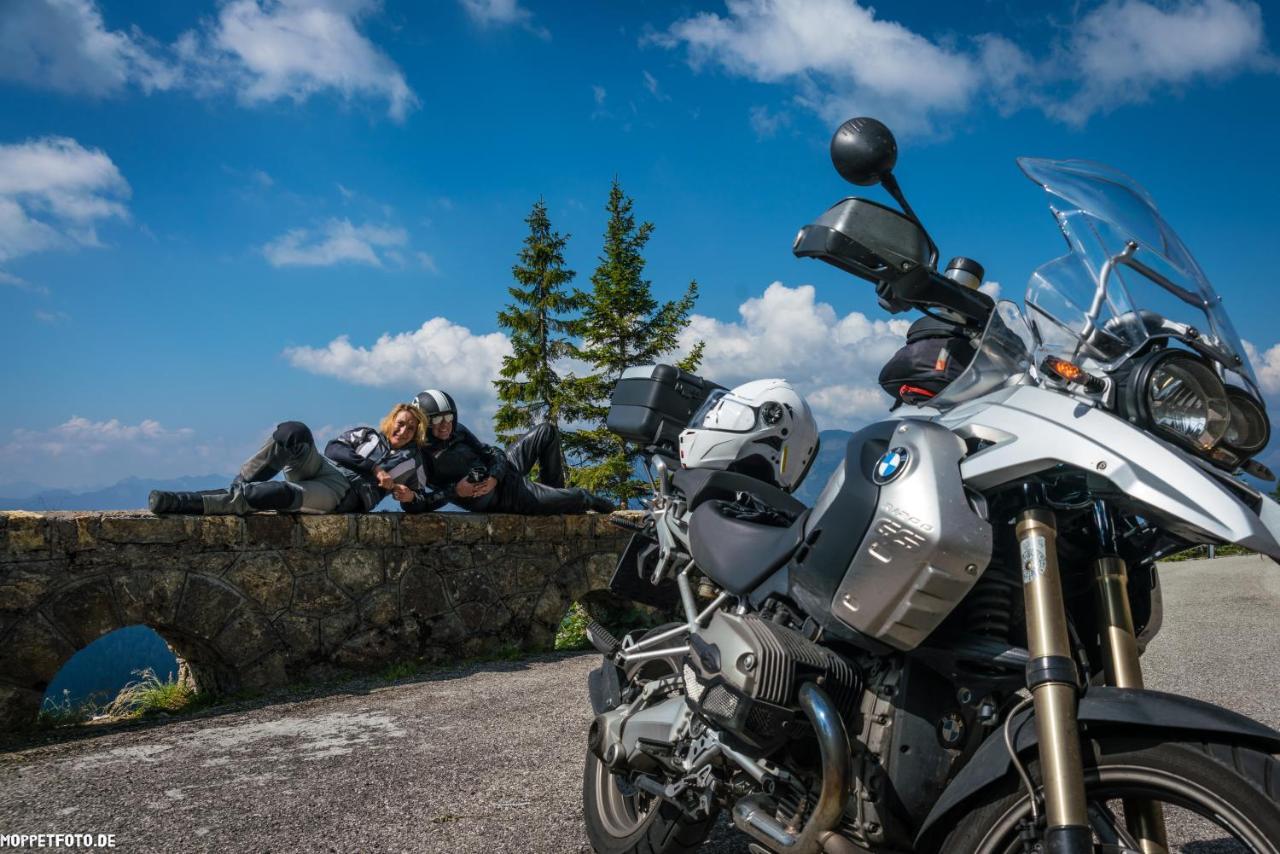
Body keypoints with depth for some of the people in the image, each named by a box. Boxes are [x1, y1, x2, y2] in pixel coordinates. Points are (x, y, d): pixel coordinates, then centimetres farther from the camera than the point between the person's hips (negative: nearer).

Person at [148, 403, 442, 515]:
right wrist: (372, 467, -6)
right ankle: (236, 487, -25)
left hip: (346, 496, -2)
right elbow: (334, 448, 4)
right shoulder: (367, 435, 21)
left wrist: (411, 497, -7)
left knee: (283, 493, -36)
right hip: (324, 468, 2)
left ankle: (190, 503, -36)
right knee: (293, 431, -31)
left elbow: (424, 502, 17)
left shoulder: (413, 462, 20)